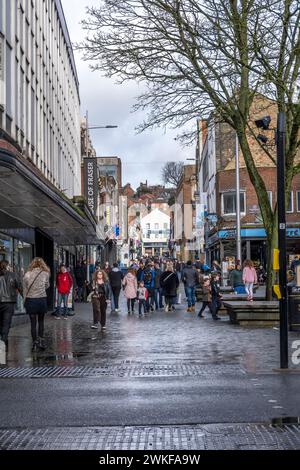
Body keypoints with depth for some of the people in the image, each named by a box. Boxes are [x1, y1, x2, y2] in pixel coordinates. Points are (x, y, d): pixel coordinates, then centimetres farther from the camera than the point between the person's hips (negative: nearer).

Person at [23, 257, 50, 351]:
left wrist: (25, 300, 9)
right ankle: (41, 340, 6)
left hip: (30, 300, 0)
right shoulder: (45, 273, 0)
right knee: (41, 321, 15)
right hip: (42, 299, 0)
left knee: (33, 323, 5)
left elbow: (25, 289, 2)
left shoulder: (27, 274, 1)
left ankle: (35, 343, 5)